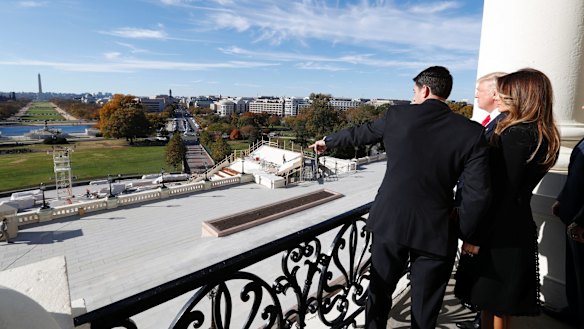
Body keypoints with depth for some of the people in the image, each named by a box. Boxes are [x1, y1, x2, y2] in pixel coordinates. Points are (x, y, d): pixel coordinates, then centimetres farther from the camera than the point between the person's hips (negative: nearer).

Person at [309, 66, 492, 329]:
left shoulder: (397, 114, -2)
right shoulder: (471, 131, -4)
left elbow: (359, 134, 13)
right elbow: (478, 194, -7)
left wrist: (327, 141, 31)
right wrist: (464, 232, 8)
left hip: (389, 221, 1)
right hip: (435, 231, 0)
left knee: (379, 292, 21)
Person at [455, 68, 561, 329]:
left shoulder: (516, 134, -19)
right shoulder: (543, 135, 10)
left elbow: (500, 192, -21)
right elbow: (517, 185, 12)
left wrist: (475, 236, -17)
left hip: (499, 230, -9)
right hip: (518, 227, 9)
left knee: (492, 304, 7)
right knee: (500, 304, 22)